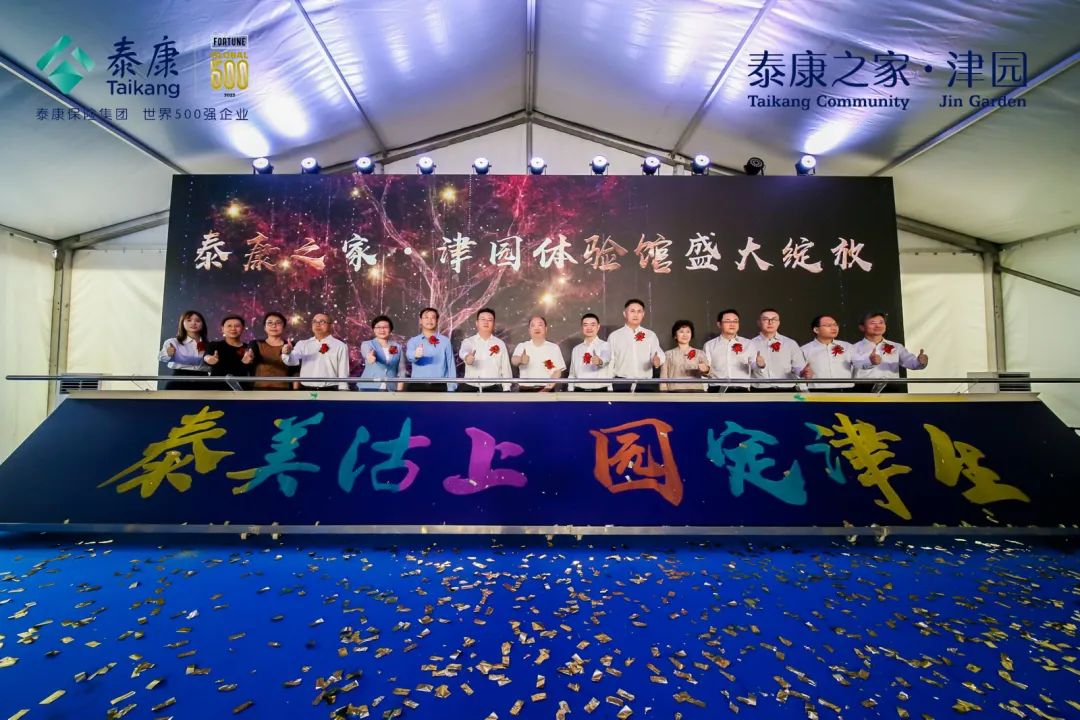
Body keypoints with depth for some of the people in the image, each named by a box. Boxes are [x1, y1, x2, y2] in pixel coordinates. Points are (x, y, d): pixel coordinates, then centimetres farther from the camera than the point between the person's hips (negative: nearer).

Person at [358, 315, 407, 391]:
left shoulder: (398, 347, 9)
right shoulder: (367, 344, 4)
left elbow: (401, 370, 8)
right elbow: (367, 354, -21)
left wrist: (399, 390, 0)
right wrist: (370, 356, -46)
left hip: (390, 389, 2)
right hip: (368, 388, -1)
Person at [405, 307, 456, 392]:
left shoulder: (445, 341, 5)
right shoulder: (413, 341, 6)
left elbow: (451, 366, 7)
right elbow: (409, 355, -16)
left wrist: (451, 388, 3)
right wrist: (415, 355, -40)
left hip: (438, 387, 0)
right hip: (417, 386, 1)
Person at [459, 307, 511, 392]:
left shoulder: (500, 344, 6)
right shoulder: (468, 341, 3)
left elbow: (506, 369, 7)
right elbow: (463, 352, -21)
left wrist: (506, 390, 1)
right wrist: (467, 357, -46)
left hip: (493, 389, 1)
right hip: (469, 388, 0)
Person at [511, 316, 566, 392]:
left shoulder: (554, 348, 5)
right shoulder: (522, 346, 4)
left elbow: (558, 371, 2)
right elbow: (514, 360, -17)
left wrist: (549, 387, -13)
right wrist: (520, 359, -41)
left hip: (546, 391, 0)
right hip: (526, 391, 0)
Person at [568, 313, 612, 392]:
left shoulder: (605, 345, -2)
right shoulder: (576, 349, 11)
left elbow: (606, 358, -26)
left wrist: (600, 361, -49)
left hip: (600, 391, -4)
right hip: (580, 391, 4)